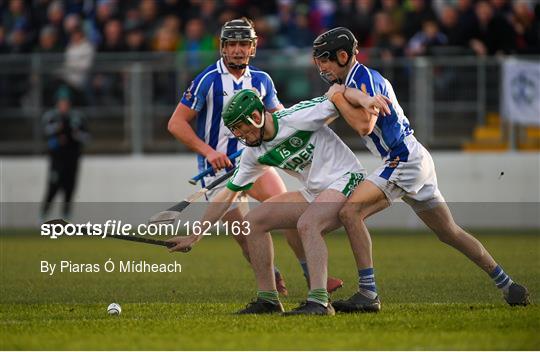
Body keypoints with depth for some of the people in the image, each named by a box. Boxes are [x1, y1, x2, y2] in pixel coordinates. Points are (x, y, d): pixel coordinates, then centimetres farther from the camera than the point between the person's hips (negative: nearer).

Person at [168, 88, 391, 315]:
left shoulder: (296, 118, -19)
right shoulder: (254, 153, 3)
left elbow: (341, 96, -20)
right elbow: (227, 196, 10)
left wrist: (365, 99, -42)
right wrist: (194, 236, 10)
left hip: (345, 180, -8)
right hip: (313, 192, 8)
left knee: (306, 224, -34)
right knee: (254, 221, -1)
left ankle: (319, 302, -38)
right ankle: (268, 300, 3)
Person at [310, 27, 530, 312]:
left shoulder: (365, 79, -12)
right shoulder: (352, 81, 17)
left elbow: (364, 126, -24)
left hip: (404, 159, -11)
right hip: (414, 160, 11)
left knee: (351, 211, -19)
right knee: (448, 232, 16)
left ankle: (368, 294, -23)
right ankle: (507, 286, 23)